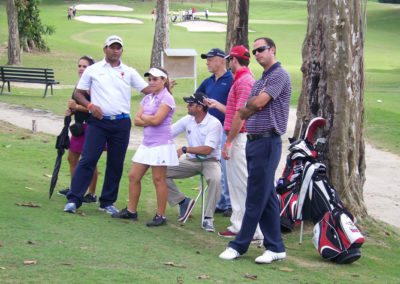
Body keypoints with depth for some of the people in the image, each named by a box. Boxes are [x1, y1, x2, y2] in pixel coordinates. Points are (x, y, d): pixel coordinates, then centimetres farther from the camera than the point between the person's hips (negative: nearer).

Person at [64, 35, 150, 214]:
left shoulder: (129, 72, 10)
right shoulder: (93, 70, 7)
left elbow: (148, 90, 3)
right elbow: (78, 93, 8)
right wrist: (90, 105, -10)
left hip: (121, 124, 2)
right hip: (98, 121, -2)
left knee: (116, 164, 5)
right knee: (87, 160, -10)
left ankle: (107, 202, 15)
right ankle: (74, 199, -10)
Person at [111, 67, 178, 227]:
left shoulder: (166, 98, -9)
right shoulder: (147, 99, 14)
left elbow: (156, 119, -19)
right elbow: (136, 120, 6)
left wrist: (144, 117, -1)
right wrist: (149, 120, -11)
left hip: (161, 144, -8)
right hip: (146, 144, 8)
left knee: (158, 179, -3)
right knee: (134, 176, 8)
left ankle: (160, 216, 4)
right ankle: (131, 211, 18)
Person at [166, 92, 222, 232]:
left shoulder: (214, 124, -16)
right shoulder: (187, 120, 1)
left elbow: (207, 150, -22)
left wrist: (184, 149, -21)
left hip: (210, 161, -5)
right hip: (191, 160, 5)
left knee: (215, 179, -38)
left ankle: (208, 218, -26)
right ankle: (183, 201, 4)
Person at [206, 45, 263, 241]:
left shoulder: (244, 81, -15)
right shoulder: (241, 79, 18)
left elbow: (240, 114, -21)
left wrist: (229, 142, -19)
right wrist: (217, 105, 32)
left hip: (240, 138, -11)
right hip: (236, 139, 11)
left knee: (243, 184, -9)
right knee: (234, 183, 15)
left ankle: (254, 231, -8)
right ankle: (238, 226, 21)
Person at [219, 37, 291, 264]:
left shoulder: (279, 75, -9)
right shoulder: (262, 80, 21)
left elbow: (258, 102, -18)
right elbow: (245, 113, 21)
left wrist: (250, 102, 1)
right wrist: (253, 106, 2)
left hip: (267, 142, -10)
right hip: (254, 141, 10)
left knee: (256, 197, -4)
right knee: (267, 197, 10)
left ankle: (240, 245, -1)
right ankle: (275, 247, 13)